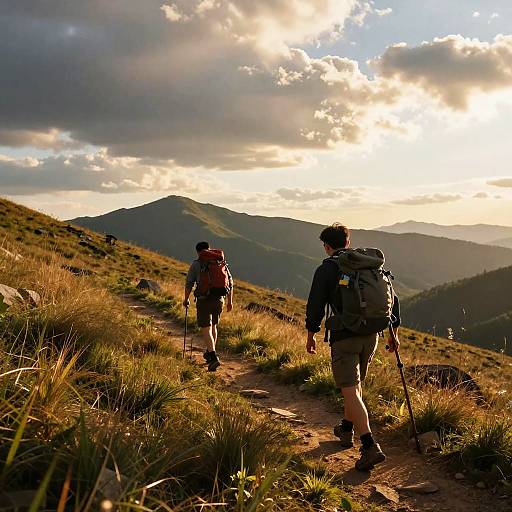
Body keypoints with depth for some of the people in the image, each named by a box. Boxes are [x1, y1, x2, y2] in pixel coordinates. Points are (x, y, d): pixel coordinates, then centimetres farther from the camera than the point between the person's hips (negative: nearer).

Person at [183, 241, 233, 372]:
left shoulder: (196, 264, 0)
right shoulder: (222, 263, 11)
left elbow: (189, 283, 0)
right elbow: (230, 282, 9)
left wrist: (186, 299, 15)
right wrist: (230, 301, 15)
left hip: (204, 300, -4)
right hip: (219, 299, 5)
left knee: (206, 329, -3)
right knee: (213, 326, 23)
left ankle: (213, 357, -18)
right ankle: (209, 353, 36)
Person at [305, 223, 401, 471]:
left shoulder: (326, 269, -4)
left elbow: (315, 305, -6)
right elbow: (392, 298, 12)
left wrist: (310, 335, 7)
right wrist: (393, 333, 19)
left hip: (343, 337, -6)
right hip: (371, 335, 6)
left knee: (350, 391, -7)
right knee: (355, 383, 24)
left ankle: (370, 446, -19)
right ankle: (346, 429, 39)